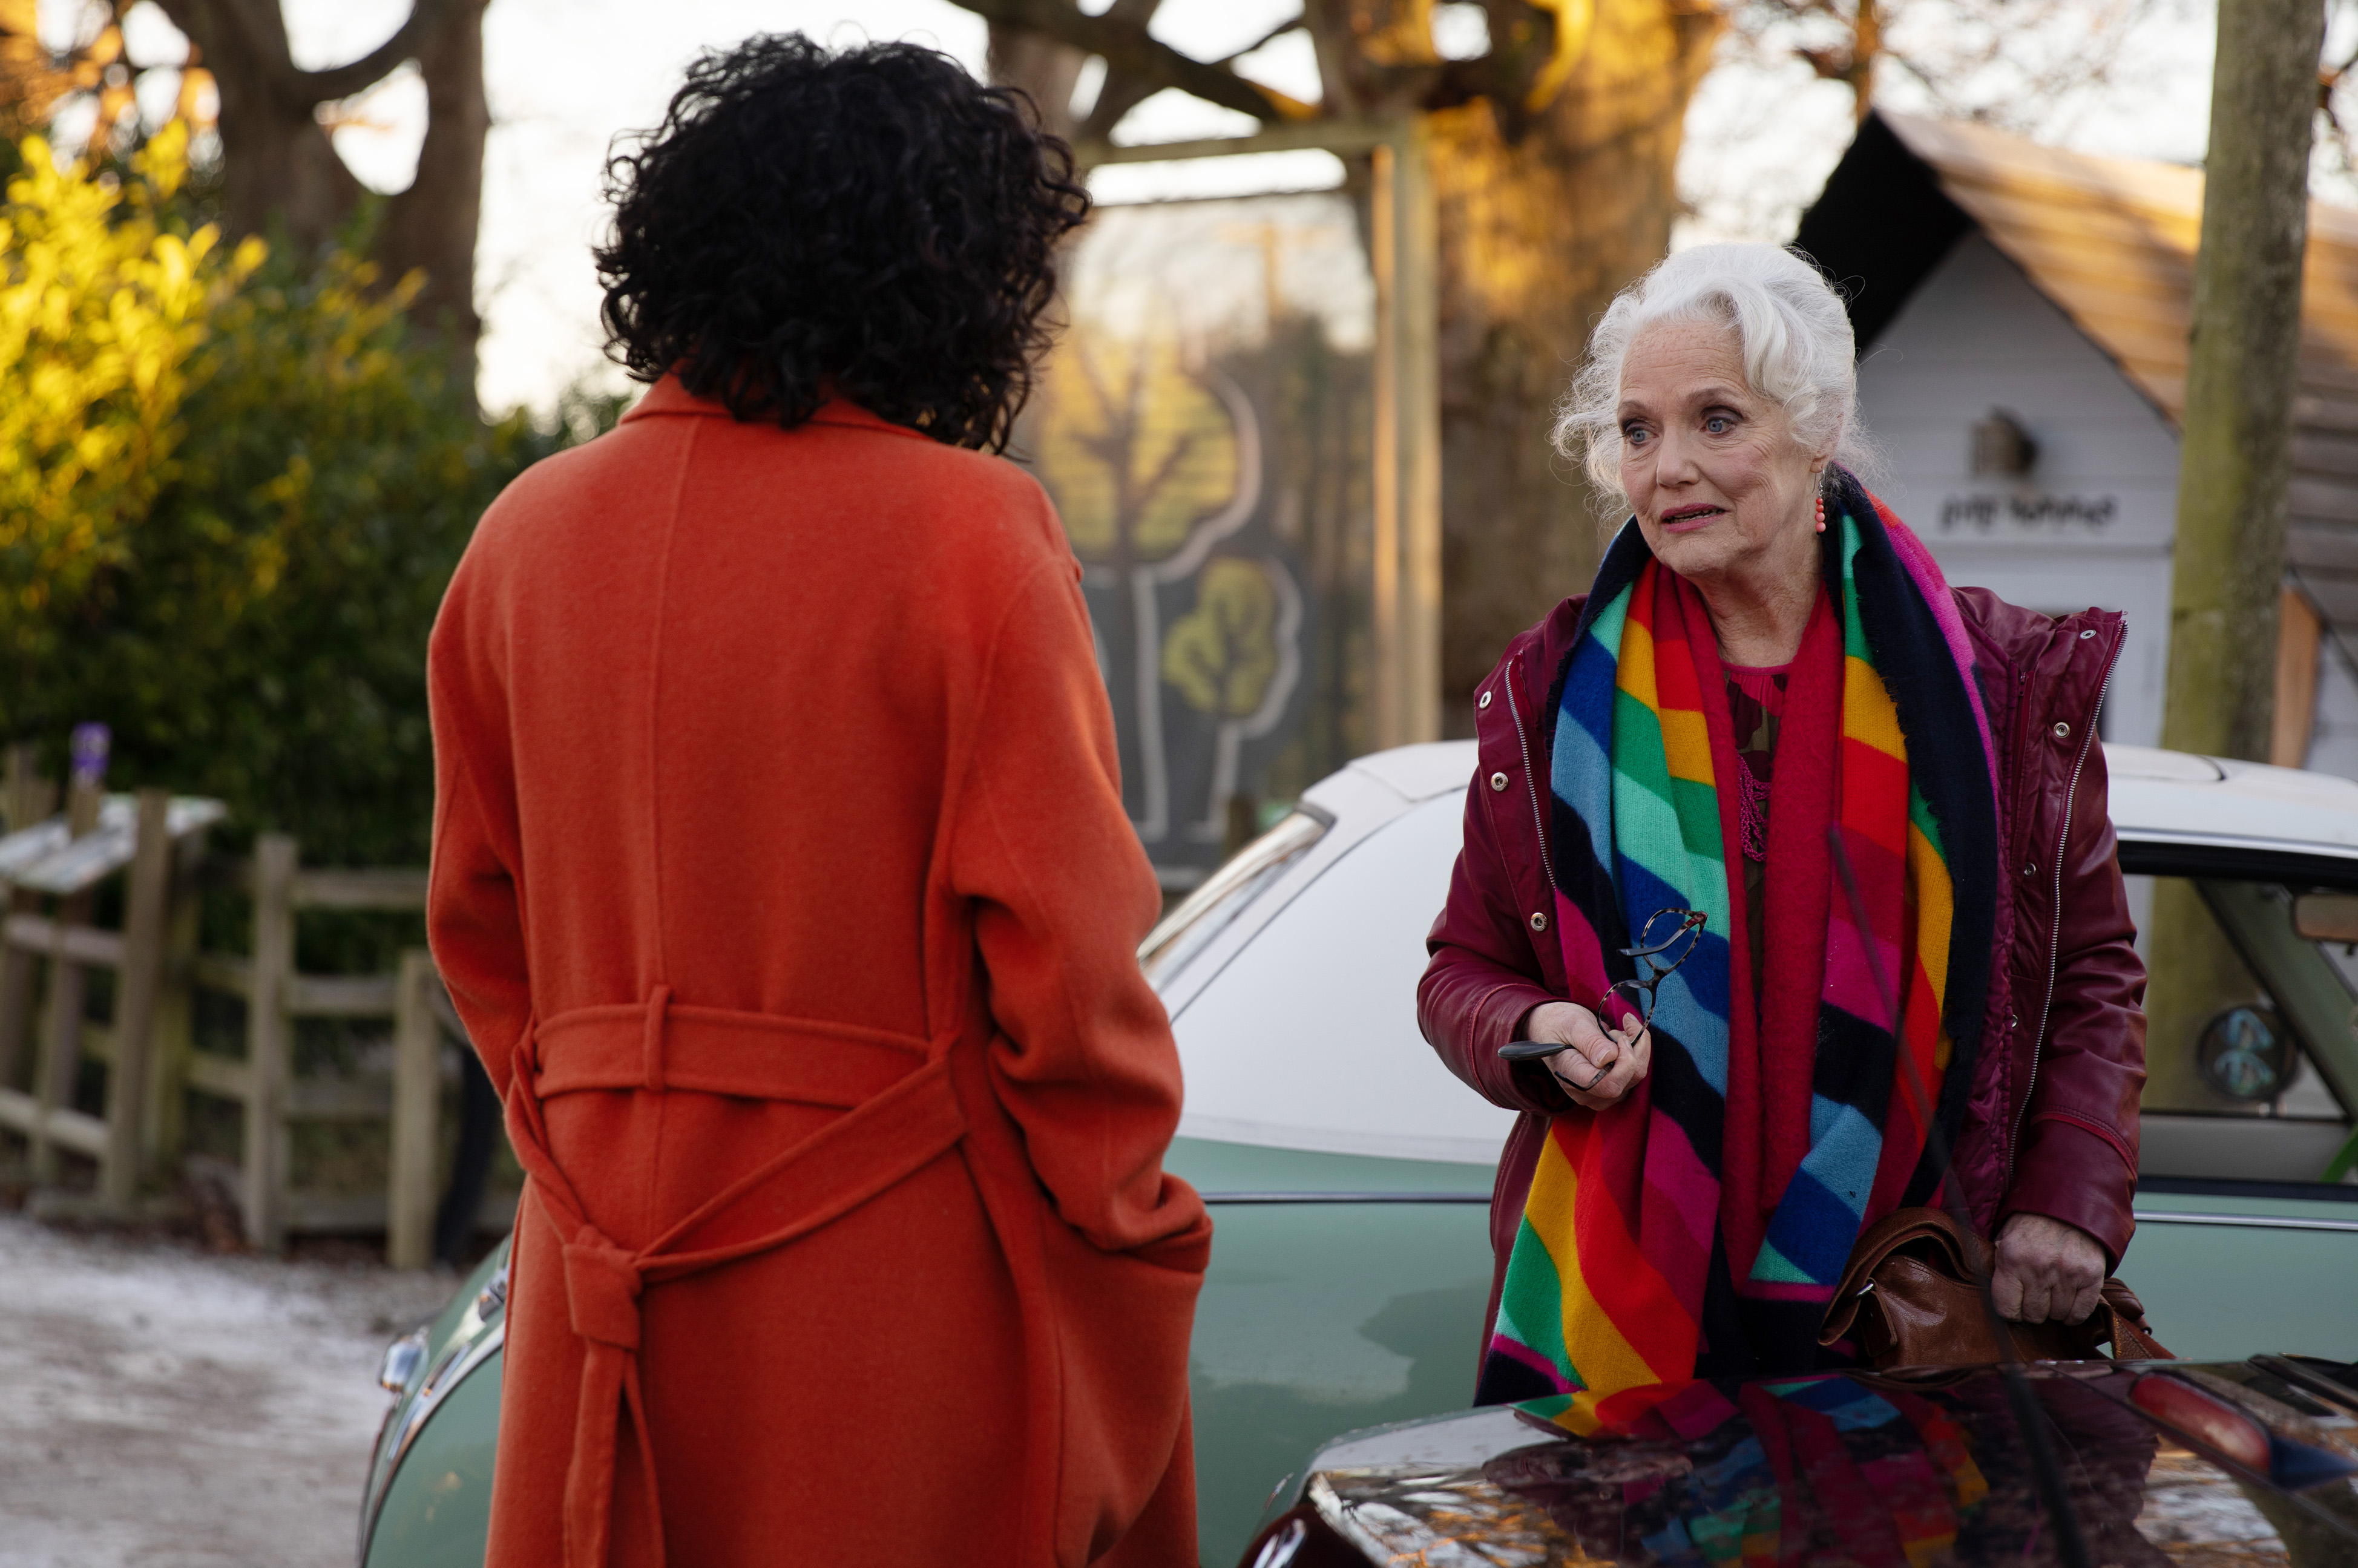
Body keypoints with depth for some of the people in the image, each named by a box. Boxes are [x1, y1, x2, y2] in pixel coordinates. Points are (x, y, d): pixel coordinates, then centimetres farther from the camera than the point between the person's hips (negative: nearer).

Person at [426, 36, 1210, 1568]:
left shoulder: (529, 531, 6)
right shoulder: (967, 528, -10)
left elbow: (476, 918, 13)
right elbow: (1060, 936, -11)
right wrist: (1129, 1219, 1)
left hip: (610, 1261, 5)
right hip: (903, 1265, -5)